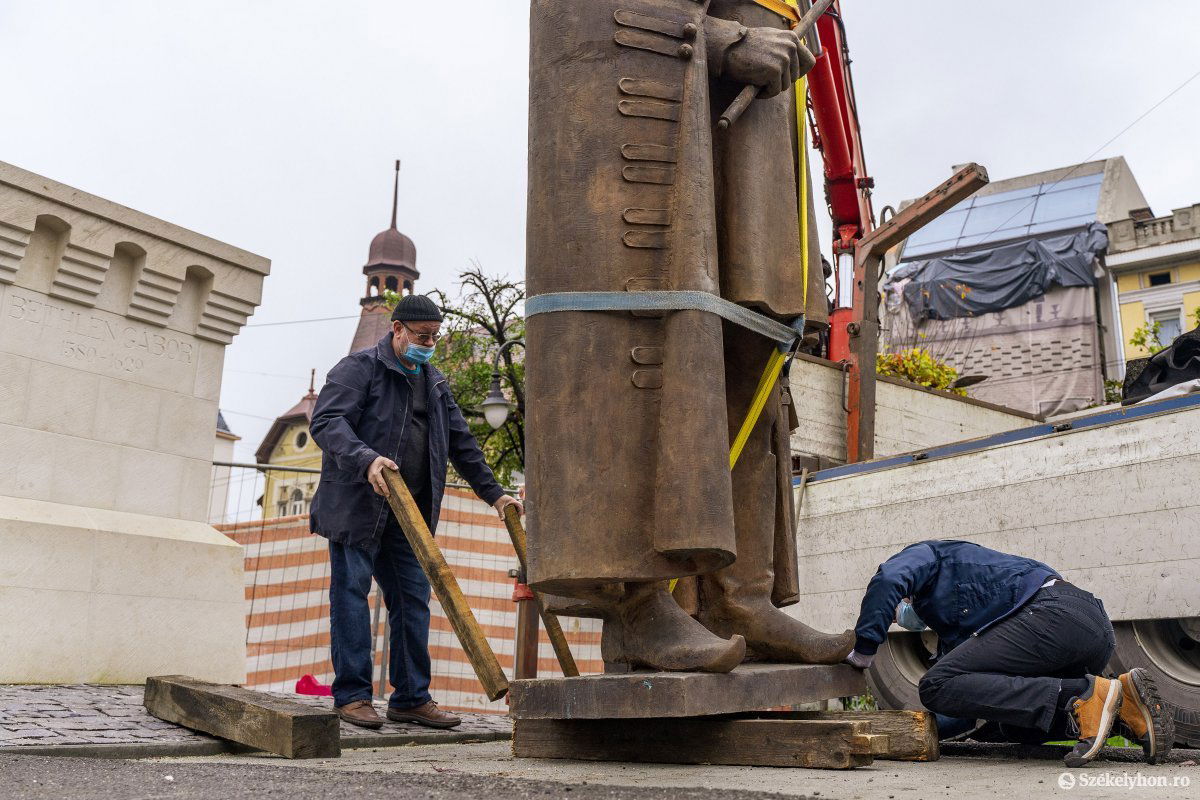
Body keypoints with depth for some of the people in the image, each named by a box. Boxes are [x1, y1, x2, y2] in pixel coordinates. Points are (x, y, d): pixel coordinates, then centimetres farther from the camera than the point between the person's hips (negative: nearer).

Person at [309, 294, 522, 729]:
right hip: (356, 505, -6)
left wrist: (494, 493, 19)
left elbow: (462, 443, 23)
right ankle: (352, 696, 5)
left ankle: (411, 698, 11)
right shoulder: (359, 367, -3)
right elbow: (326, 421, -17)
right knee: (351, 595, -3)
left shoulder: (434, 382, 19)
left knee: (413, 599, 4)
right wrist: (365, 459, -33)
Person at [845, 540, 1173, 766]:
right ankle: (1121, 698, 4)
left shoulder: (922, 553, 16)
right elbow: (973, 713, 35)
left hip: (1053, 613, -10)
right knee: (1012, 724, 22)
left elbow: (887, 580, -10)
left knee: (939, 685, -13)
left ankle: (1084, 696, -20)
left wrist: (863, 651, -2)